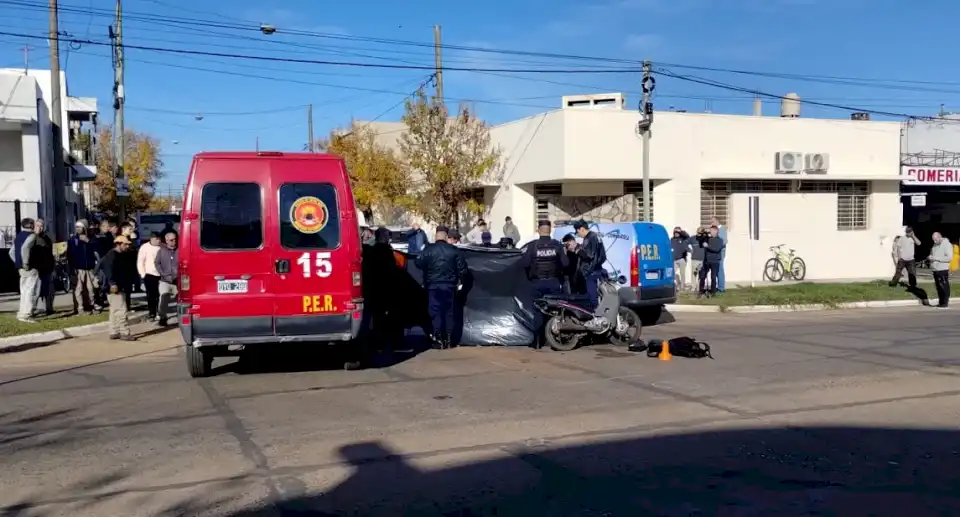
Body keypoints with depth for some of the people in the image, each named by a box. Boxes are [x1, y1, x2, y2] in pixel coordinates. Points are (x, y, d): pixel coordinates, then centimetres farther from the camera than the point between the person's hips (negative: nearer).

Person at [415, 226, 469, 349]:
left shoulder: (429, 249, -6)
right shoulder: (454, 250, 0)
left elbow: (419, 263, -8)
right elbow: (462, 267, 1)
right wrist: (459, 281, 14)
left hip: (433, 285, -2)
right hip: (449, 285, 2)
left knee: (435, 311, 2)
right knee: (449, 311, 10)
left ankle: (439, 338, -2)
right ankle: (448, 339, 11)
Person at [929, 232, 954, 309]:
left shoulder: (947, 244, -9)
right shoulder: (935, 245, 15)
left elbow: (949, 257, -17)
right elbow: (931, 253, 27)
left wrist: (937, 258, -19)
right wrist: (931, 257, 3)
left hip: (943, 270, -7)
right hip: (935, 270, 8)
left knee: (944, 287, -2)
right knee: (938, 287, 10)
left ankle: (945, 303, 2)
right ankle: (941, 302, 16)